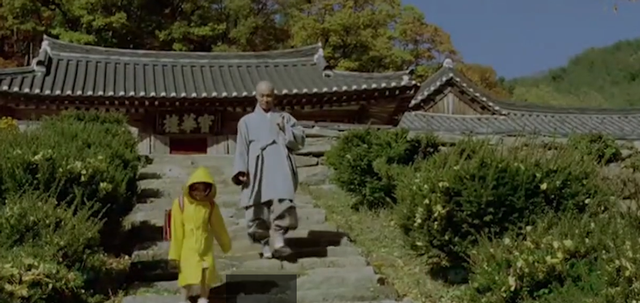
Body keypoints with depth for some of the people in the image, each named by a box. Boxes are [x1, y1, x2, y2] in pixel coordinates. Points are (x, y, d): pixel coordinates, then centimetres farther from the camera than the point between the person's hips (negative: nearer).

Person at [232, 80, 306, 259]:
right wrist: (241, 170, -4)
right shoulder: (247, 121, 17)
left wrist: (284, 129, -3)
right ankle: (266, 244, 3)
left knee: (281, 201, -22)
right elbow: (241, 149, 10)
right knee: (258, 209, -5)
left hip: (279, 167, -1)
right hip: (257, 169, 1)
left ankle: (277, 239, -25)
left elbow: (300, 141, 13)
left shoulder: (284, 118, 19)